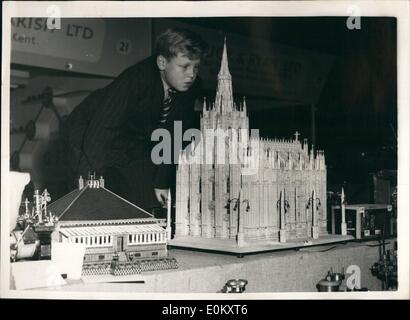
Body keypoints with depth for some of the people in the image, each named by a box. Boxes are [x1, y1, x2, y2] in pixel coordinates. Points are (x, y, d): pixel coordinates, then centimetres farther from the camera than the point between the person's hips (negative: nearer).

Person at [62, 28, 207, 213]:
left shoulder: (191, 87, -12)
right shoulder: (136, 79, -32)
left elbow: (173, 134, 1)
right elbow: (101, 131, -37)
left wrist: (162, 182, 0)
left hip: (134, 148, 6)